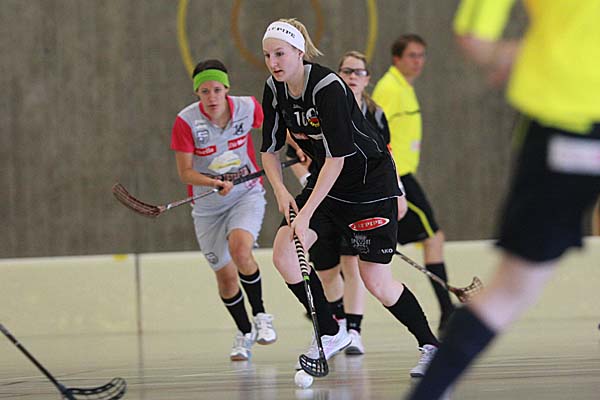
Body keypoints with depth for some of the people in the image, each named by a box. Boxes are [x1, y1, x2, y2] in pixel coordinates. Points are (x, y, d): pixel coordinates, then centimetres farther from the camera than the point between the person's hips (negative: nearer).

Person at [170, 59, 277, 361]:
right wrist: (215, 184, -29)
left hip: (247, 194, -1)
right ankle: (244, 332, 32)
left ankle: (260, 316, -8)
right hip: (208, 206, 1)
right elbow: (185, 172, -14)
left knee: (240, 249, -29)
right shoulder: (186, 121, -18)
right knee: (225, 276, 6)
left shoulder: (248, 107, -14)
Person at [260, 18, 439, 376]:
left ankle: (431, 345, 11)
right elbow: (270, 149, 6)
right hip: (327, 183, 7)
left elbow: (337, 156, -30)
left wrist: (306, 214, -32)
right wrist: (281, 191, -13)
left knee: (376, 282, -8)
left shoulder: (328, 87, -27)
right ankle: (331, 333, 5)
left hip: (371, 182, -7)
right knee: (283, 253, -11)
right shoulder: (275, 89, -4)